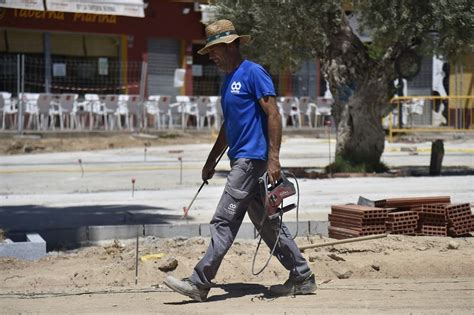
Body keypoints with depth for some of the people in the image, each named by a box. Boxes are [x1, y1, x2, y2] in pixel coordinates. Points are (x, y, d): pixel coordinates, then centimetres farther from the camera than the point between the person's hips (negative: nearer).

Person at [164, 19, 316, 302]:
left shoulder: (254, 73, -10)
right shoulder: (228, 80, 18)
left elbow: (274, 115, -16)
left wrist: (274, 159, -22)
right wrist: (212, 161, 27)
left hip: (252, 159, -10)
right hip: (240, 159, 10)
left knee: (224, 221, -10)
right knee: (265, 222, 11)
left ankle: (200, 283, -9)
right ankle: (302, 278, 17)